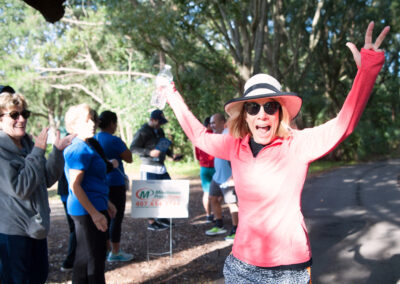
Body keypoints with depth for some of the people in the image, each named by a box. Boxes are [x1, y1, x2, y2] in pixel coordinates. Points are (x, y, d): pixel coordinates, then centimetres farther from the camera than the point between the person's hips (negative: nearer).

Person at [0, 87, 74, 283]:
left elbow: (47, 180, 9)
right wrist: (38, 152, -24)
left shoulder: (27, 143, 7)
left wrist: (57, 150, -4)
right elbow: (20, 188, -24)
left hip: (35, 226, 8)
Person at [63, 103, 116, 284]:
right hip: (88, 210, -10)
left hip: (89, 209, 10)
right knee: (95, 257, 0)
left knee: (84, 256, 18)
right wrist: (95, 213, -23)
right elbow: (75, 185, -23)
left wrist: (105, 203, 25)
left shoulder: (85, 147, 14)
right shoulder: (80, 150, -18)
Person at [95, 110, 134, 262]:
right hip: (115, 184, -8)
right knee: (116, 217, 2)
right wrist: (123, 146, 2)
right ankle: (115, 252, 9)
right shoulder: (114, 140, -17)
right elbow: (129, 158, -11)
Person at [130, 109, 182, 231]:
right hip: (149, 169, -8)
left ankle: (162, 217, 23)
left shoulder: (160, 131, 15)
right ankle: (151, 223, 10)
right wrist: (150, 152, -24)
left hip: (161, 167, 8)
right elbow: (133, 148, -14)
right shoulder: (142, 132, -10)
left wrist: (172, 154, 7)